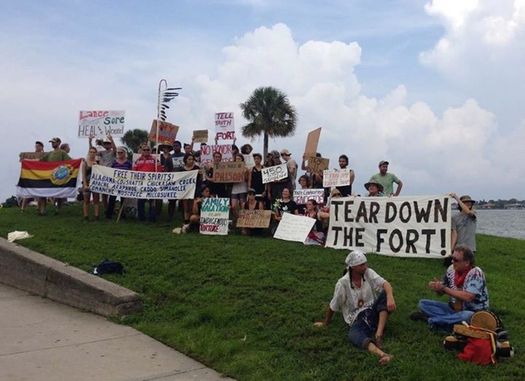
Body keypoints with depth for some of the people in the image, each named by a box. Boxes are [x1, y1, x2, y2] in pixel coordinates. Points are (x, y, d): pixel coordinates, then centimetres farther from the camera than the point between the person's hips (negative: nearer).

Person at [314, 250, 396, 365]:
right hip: (358, 318, -4)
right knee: (353, 335, -38)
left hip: (373, 312, 4)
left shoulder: (368, 273, -2)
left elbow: (385, 284, -16)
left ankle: (378, 334, -30)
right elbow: (333, 306, 2)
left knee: (385, 294, -25)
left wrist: (390, 298, -38)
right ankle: (381, 353, -66)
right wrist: (325, 323, 13)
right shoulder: (343, 283, -10)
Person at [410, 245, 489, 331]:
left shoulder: (475, 273, -19)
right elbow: (441, 292, 7)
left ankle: (431, 319, -25)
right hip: (453, 308, 6)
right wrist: (437, 287, -18)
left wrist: (444, 288, -27)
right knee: (423, 303, -5)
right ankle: (452, 320, -20)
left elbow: (468, 297, -32)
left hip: (473, 312, -6)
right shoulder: (451, 269, -2)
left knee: (468, 316, -41)